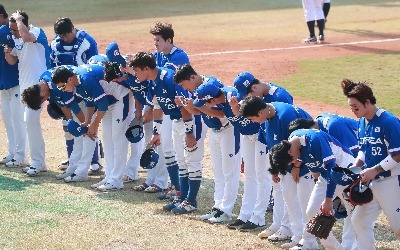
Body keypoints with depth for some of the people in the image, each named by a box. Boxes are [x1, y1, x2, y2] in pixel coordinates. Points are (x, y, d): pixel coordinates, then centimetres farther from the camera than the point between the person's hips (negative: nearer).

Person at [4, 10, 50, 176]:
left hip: (37, 84, -9)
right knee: (30, 121, 13)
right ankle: (39, 161, 21)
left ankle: (37, 162, -7)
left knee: (30, 120, -14)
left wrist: (19, 19, -22)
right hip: (24, 84, 9)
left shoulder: (37, 32, -13)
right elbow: (12, 61, 15)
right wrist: (7, 52, -6)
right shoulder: (16, 39, 10)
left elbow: (26, 37, -36)